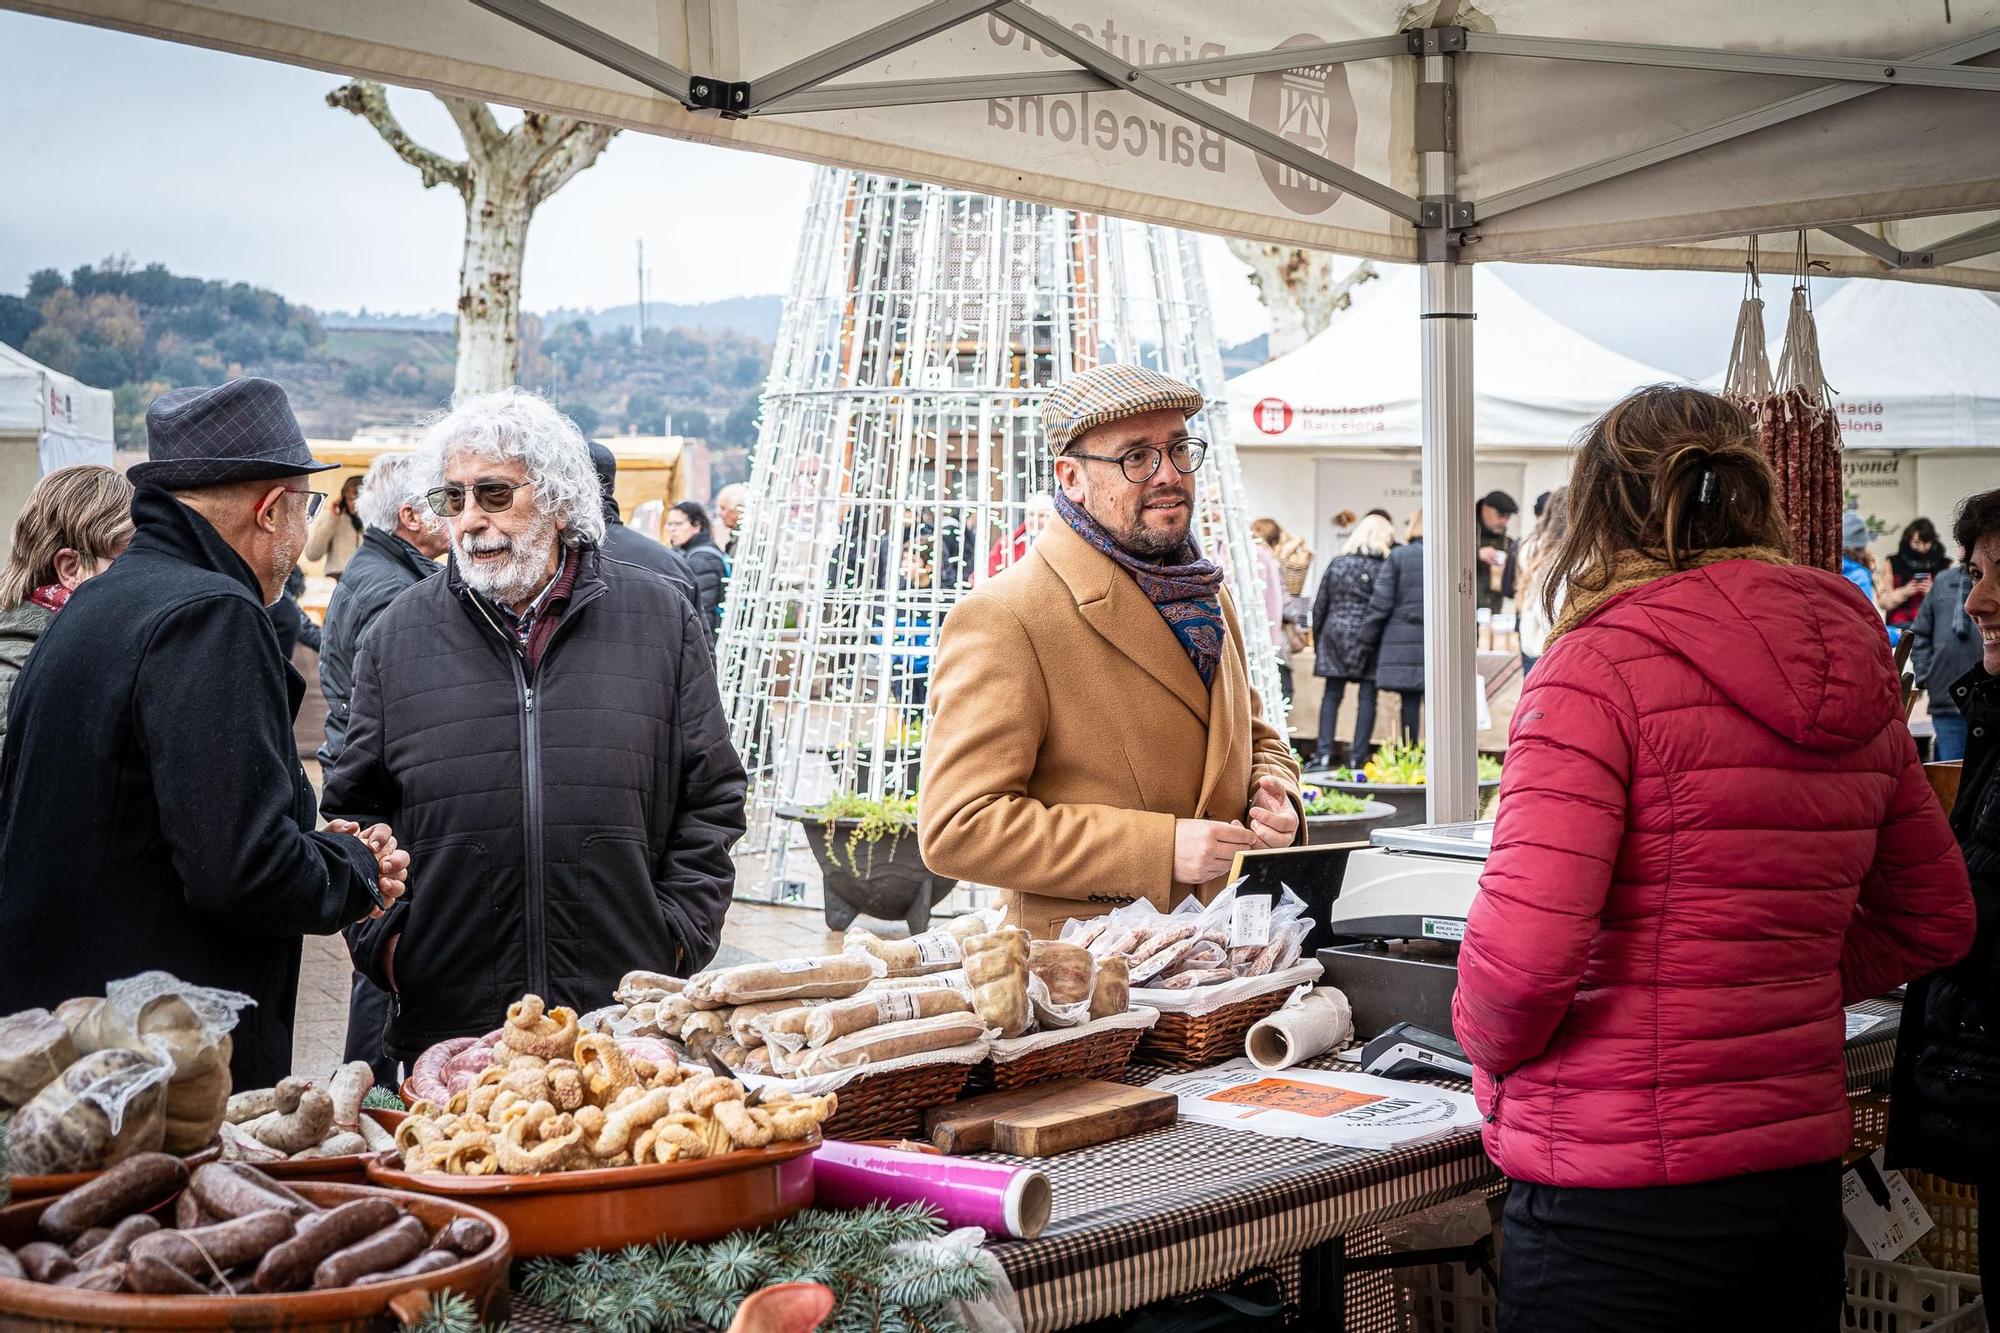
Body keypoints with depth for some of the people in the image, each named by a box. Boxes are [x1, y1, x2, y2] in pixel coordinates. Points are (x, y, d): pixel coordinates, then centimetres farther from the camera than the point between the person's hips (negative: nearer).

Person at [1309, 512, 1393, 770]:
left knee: (1331, 695, 6)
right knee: (1367, 696, 2)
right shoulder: (1382, 566, -4)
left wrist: (1318, 639, 17)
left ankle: (1324, 753, -2)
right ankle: (1358, 756, 0)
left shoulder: (1337, 563, 7)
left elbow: (1320, 605, 9)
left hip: (1335, 633, 3)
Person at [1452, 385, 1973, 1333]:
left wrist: (1488, 1041, -4)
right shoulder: (1855, 676, 6)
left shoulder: (1601, 664, -15)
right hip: (1803, 1178, 7)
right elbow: (1933, 918, 18)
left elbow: (1525, 945, -24)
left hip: (1618, 1192, -7)